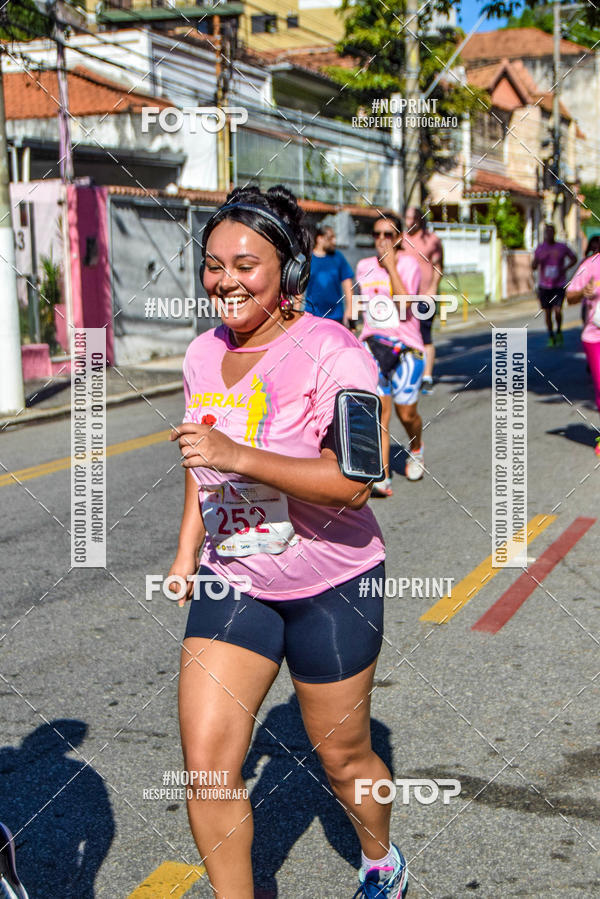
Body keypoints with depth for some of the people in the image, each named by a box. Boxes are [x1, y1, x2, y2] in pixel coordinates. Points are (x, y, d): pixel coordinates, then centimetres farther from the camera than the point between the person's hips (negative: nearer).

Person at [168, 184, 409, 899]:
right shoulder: (202, 356, 2)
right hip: (231, 583, 5)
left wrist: (238, 456, -33)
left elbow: (353, 484, -26)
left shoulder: (331, 352, -17)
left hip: (331, 589, -4)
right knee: (204, 759, -5)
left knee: (341, 757, 13)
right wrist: (186, 552, 13)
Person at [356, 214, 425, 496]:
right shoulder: (363, 267, 8)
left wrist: (391, 266, -20)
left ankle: (416, 450, 38)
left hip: (406, 347, -3)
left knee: (407, 414, 4)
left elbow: (404, 304, -22)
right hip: (373, 345, 3)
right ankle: (382, 478, -11)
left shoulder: (409, 264, -7)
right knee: (378, 411, -9)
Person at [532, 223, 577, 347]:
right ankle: (551, 337, 25)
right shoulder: (540, 249, -2)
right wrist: (538, 259, -27)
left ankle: (559, 331, 11)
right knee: (547, 313, 7)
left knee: (557, 310, -16)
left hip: (559, 285, -2)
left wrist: (565, 268, -7)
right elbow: (533, 267, -6)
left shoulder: (562, 247, -5)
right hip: (544, 286, 2)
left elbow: (574, 259, 9)